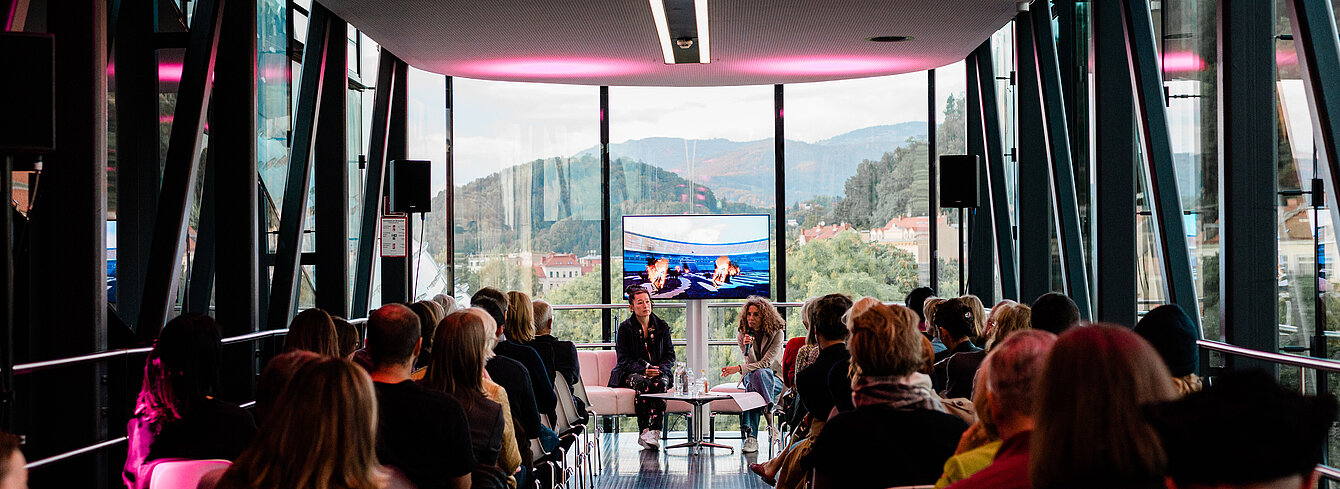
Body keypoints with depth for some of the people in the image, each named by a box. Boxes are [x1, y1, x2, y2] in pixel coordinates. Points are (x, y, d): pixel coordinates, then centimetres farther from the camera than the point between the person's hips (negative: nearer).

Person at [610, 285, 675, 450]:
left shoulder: (662, 326, 10)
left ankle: (654, 432, -44)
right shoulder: (625, 328, 2)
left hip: (659, 372, 2)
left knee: (661, 383, -34)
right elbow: (623, 358, -3)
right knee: (643, 383, -36)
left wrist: (660, 369, -13)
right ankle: (643, 432, -36)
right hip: (631, 373, -2)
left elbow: (670, 356, 8)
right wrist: (643, 369, -20)